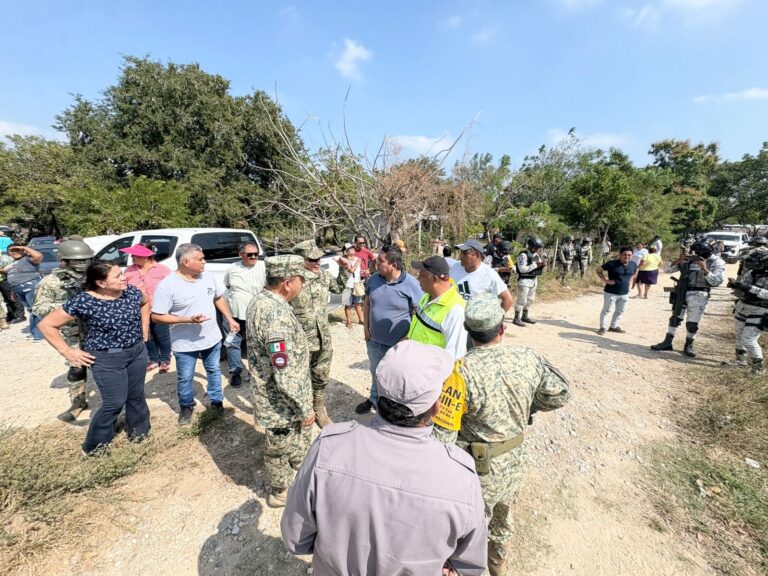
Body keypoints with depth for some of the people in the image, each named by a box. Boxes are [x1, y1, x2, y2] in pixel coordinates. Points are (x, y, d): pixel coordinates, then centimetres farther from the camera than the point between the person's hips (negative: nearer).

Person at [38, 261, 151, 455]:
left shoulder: (131, 291, -7)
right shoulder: (83, 302, -20)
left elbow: (145, 303, 17)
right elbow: (46, 325, -10)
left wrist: (144, 329, 10)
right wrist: (68, 352, -11)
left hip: (138, 351, 5)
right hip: (107, 359, -4)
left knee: (136, 395, 17)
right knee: (114, 403, 5)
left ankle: (139, 430, 41)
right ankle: (95, 445, 30)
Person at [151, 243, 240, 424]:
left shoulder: (208, 277, -5)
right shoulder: (167, 285, -20)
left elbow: (219, 298, 11)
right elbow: (156, 316, -19)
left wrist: (230, 319, 7)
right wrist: (189, 319, -27)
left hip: (212, 338, 4)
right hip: (185, 344, -4)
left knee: (214, 371, 19)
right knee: (185, 378, 15)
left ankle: (216, 401, 39)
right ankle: (186, 407, 39)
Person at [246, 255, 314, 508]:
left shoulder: (260, 300, -2)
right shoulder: (277, 315, -34)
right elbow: (286, 374, -31)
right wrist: (305, 408, -18)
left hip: (269, 390, 9)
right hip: (281, 401, -9)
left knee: (299, 434, 30)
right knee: (280, 447, 17)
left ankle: (302, 468, 54)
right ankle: (280, 493, 42)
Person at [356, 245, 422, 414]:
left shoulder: (411, 284, -19)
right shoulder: (374, 278, -3)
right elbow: (367, 303, 10)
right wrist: (366, 328, 5)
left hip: (398, 344, -5)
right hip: (374, 340, 5)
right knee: (376, 373, 26)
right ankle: (374, 399, 51)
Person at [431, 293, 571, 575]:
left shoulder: (462, 371, -32)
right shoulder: (529, 359, -16)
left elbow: (442, 433, -27)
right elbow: (560, 394, 0)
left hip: (478, 470, -5)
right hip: (514, 463, 6)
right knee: (503, 515, 32)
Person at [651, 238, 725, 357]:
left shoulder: (717, 262, -3)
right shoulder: (690, 257, 4)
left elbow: (717, 281, -14)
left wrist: (704, 269, -24)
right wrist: (678, 260, -15)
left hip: (698, 295, -3)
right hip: (681, 292, 3)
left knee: (692, 323, 4)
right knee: (675, 318, 9)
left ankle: (689, 346, 20)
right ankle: (667, 343, 17)